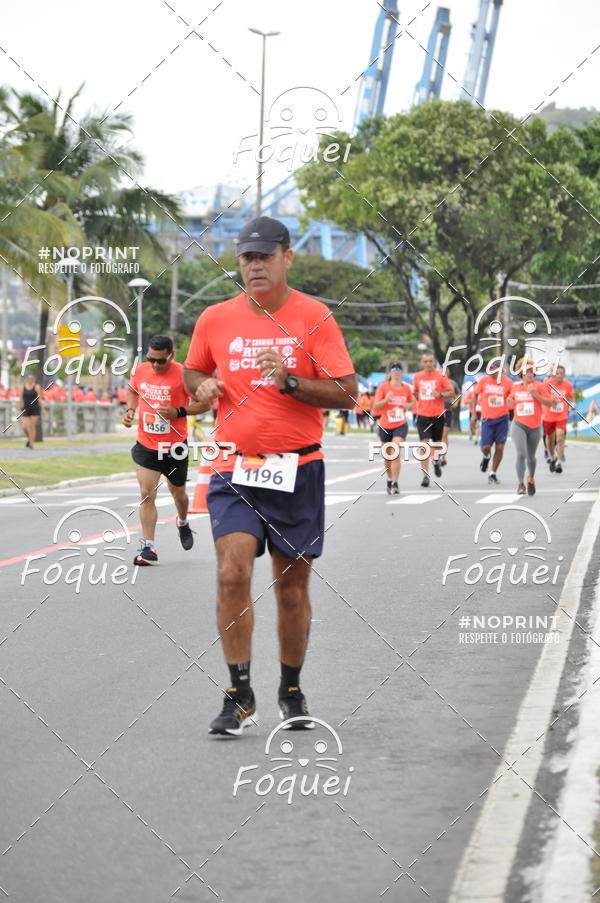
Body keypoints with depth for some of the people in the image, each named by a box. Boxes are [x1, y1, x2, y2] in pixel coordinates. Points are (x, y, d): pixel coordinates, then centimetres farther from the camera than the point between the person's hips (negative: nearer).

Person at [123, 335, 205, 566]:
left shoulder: (182, 374, -14)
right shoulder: (140, 370, -2)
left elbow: (204, 403, -8)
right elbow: (132, 391, 20)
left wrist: (178, 412, -22)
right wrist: (130, 410, 0)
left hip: (174, 446, -2)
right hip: (146, 444, 2)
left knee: (178, 493, 16)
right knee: (146, 494, -10)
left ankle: (183, 522, 50)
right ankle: (148, 548, -10)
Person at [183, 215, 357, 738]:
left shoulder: (314, 317, -3)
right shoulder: (215, 320, 4)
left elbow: (347, 393, -7)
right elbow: (193, 371, 22)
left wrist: (289, 381, -20)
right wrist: (202, 385, -2)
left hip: (298, 469, -1)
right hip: (235, 469, 1)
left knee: (293, 586, 7)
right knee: (232, 573, -16)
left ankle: (291, 690, 26)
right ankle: (239, 695, -9)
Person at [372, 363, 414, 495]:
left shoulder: (406, 388, 3)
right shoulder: (383, 387, -4)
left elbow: (412, 402, 20)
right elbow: (375, 406, -6)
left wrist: (408, 405, -3)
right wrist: (386, 399, -23)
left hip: (400, 425, -1)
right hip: (385, 426, 1)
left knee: (396, 452, -19)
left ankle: (395, 484, -18)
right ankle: (390, 480, 34)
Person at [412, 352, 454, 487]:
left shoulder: (441, 375, -4)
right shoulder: (417, 377, 5)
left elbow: (451, 392, -3)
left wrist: (440, 394, -19)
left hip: (438, 415, 0)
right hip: (422, 415, 0)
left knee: (436, 442, 13)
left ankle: (436, 461, 48)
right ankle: (425, 475, -12)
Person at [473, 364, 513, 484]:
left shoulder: (507, 382, -5)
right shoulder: (483, 380, -4)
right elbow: (475, 395, 7)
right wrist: (473, 413, 2)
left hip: (502, 418, 0)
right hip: (487, 418, 0)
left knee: (500, 447, -2)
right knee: (485, 447, -5)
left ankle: (493, 474, 12)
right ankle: (486, 457, 33)